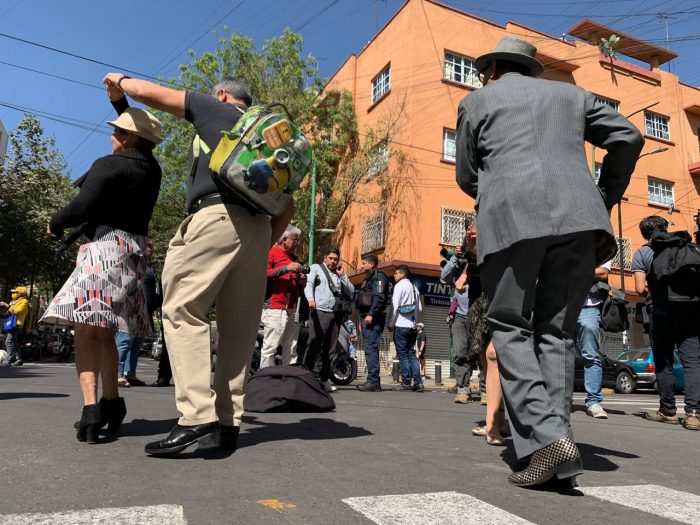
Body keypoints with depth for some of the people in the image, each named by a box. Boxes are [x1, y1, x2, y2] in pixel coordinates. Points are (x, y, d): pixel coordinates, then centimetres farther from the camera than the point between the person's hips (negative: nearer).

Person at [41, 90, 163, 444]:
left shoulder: (109, 165, -9)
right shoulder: (151, 169, 12)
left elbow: (82, 207, -15)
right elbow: (140, 141, 31)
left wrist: (55, 224, 4)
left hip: (106, 246, -8)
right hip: (133, 252, 8)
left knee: (87, 328, -13)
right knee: (104, 331, 17)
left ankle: (91, 408, -25)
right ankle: (111, 403, 21)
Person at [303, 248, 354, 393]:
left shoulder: (340, 274, 23)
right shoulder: (316, 268, 11)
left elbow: (351, 292, 13)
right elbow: (309, 284, -5)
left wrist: (342, 275, 5)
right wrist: (310, 299, -25)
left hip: (336, 314, 5)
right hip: (320, 311, -5)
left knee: (330, 349, 6)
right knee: (314, 345, -12)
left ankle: (325, 379, 12)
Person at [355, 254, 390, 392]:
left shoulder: (378, 276, -4)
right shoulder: (369, 278, 26)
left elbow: (379, 297, -18)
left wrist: (371, 314, -24)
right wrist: (362, 319, 22)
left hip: (373, 318, -10)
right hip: (367, 317, 10)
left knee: (370, 347, -15)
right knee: (369, 348, 9)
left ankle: (373, 382, -16)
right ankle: (374, 381, 13)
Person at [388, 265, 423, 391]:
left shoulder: (399, 286, -5)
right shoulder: (414, 288, 16)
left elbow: (395, 306, -11)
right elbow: (420, 309, 15)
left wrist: (390, 324, -6)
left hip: (401, 325, -7)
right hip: (412, 326, 7)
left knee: (403, 354, -3)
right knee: (411, 354, 9)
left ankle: (406, 383, -3)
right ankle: (418, 382, 3)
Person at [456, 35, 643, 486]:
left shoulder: (477, 101, 20)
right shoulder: (570, 94, 27)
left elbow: (467, 177, 20)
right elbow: (628, 137, 20)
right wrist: (606, 198, 27)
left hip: (511, 217, -3)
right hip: (578, 216, 4)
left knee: (511, 327, 3)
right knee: (557, 330, 7)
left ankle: (548, 436, -12)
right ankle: (555, 442, 1)